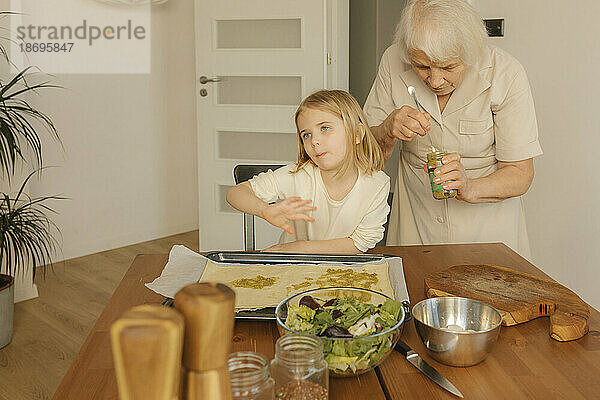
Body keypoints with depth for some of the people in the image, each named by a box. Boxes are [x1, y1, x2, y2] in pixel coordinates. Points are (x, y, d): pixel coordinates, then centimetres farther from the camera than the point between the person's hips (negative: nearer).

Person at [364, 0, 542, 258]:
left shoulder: (505, 73, -16)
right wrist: (389, 130, -27)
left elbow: (521, 174, -14)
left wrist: (470, 189, -33)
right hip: (416, 223, 1)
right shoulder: (393, 63, -11)